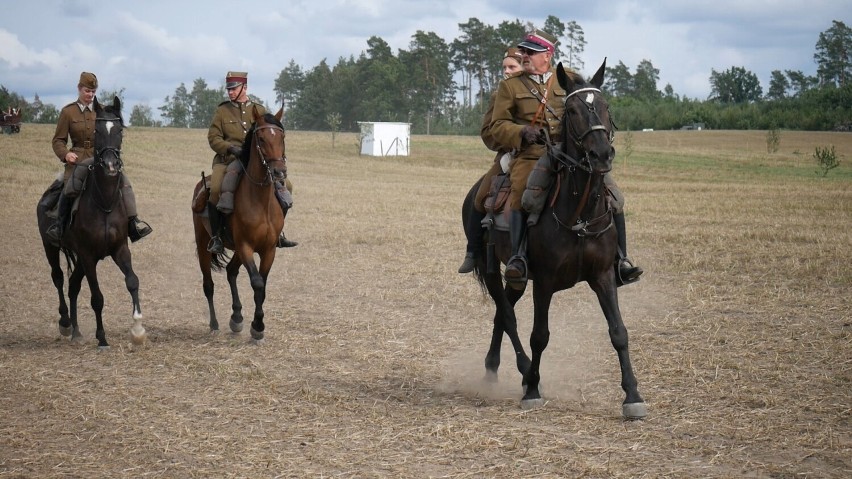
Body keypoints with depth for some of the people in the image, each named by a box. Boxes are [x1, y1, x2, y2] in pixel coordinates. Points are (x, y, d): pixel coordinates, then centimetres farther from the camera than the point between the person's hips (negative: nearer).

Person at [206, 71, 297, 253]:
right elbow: (213, 138, 0)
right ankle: (216, 236, -18)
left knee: (285, 186, -8)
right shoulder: (222, 111, 6)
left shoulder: (259, 111, 11)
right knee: (215, 189, -32)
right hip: (226, 160, -3)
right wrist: (231, 149, -18)